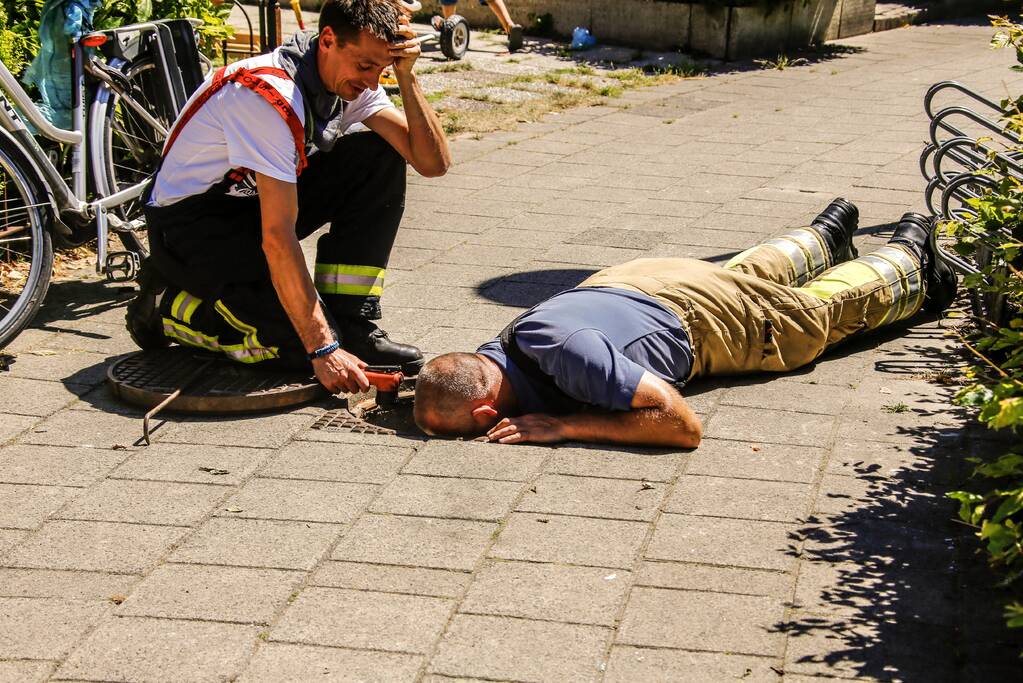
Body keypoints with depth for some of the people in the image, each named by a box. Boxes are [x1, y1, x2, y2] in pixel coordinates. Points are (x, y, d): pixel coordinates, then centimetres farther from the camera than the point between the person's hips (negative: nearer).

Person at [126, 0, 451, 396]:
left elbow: (434, 162, -9)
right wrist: (323, 349, -34)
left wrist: (406, 78, -22)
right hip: (190, 224, -8)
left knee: (380, 158, -9)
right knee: (304, 341, -22)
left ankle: (351, 325, -6)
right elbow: (278, 237, -33)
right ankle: (169, 307, 1)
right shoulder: (271, 94, -31)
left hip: (258, 200, 8)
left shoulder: (349, 79, -7)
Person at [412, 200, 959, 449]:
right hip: (636, 281, 6)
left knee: (829, 306, 24)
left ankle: (910, 256, 52)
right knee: (750, 273, 37)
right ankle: (827, 235, 66)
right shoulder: (489, 356, -28)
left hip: (705, 318, -6)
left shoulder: (566, 351, -49)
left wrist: (564, 425, -48)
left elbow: (683, 424, -47)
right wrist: (402, 379, -23)